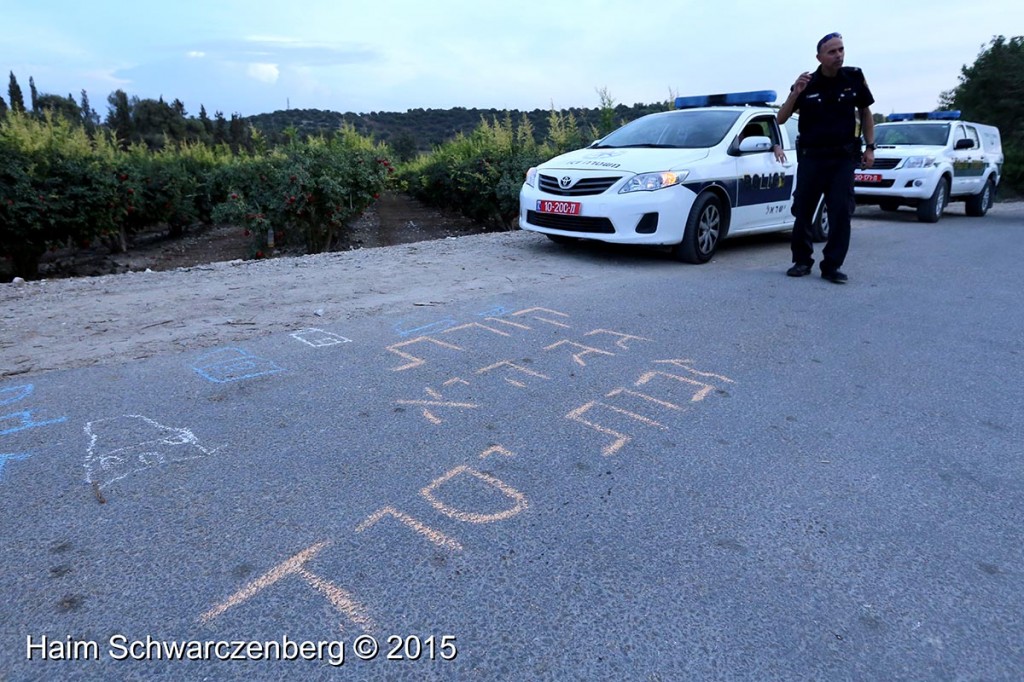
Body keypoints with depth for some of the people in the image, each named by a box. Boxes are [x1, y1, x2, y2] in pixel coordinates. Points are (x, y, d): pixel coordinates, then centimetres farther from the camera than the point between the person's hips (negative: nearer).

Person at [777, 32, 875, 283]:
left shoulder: (854, 78, 2)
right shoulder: (807, 84, -1)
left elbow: (865, 113, 11)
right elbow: (780, 119, -3)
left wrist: (870, 147, 4)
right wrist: (795, 93, -19)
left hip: (843, 157, 1)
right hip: (810, 157, 0)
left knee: (841, 212, -7)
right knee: (803, 211, 2)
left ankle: (832, 265, -1)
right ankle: (802, 260, 15)